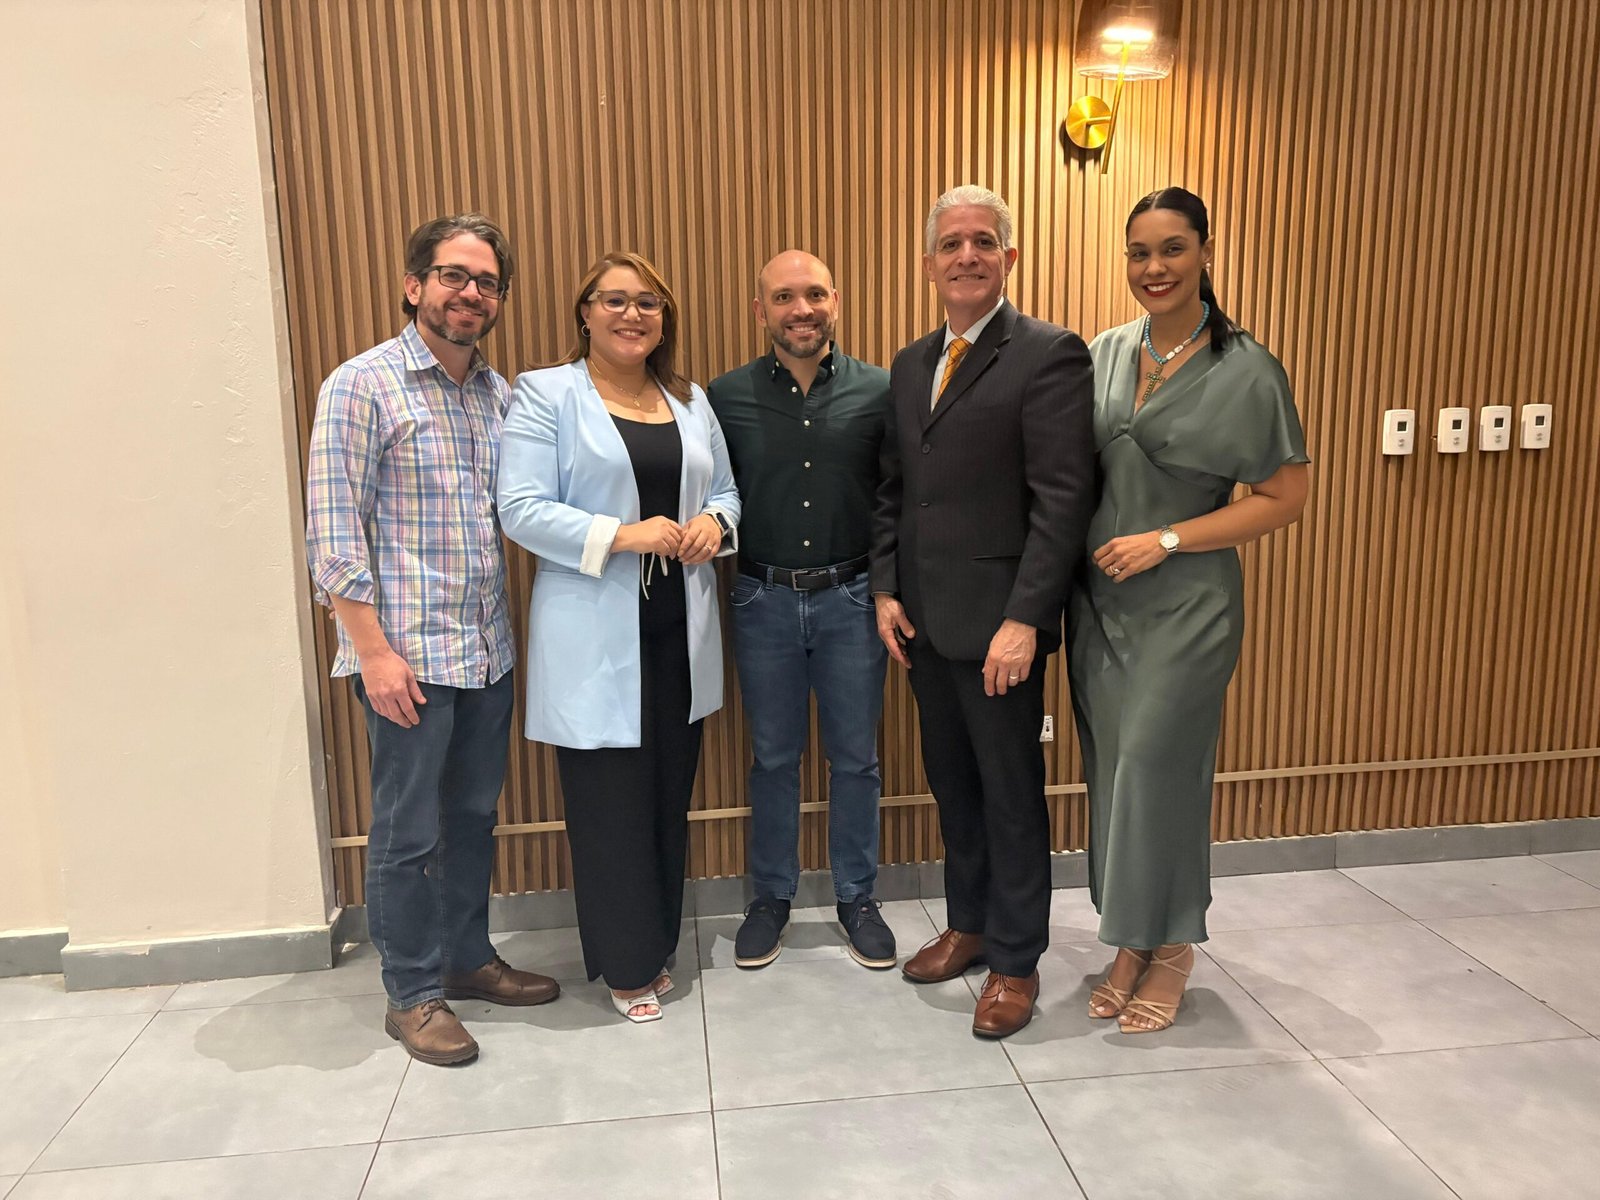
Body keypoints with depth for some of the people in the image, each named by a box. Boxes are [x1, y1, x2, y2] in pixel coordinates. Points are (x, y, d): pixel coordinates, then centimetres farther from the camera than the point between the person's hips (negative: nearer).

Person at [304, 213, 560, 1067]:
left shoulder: (499, 393, 11)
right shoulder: (363, 386, -7)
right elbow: (331, 532, -11)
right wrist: (375, 651, -15)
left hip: (487, 650, 6)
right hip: (408, 653, -6)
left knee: (473, 817, 17)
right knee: (407, 834, 6)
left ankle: (467, 957, 35)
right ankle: (412, 994, 24)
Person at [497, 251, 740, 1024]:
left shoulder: (691, 402, 15)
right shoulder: (544, 394, -2)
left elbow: (725, 490, 19)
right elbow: (521, 509, -10)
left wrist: (715, 523, -4)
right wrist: (621, 536, -20)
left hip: (678, 631, 5)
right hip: (596, 638, -5)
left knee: (670, 796, 12)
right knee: (611, 804, 1)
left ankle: (657, 944, 31)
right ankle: (626, 965, 20)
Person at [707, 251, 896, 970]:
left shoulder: (880, 391, -3)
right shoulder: (727, 395, -2)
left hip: (851, 599, 0)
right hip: (763, 600, 0)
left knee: (855, 756, 11)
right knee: (772, 757, 13)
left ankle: (857, 897, 30)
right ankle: (770, 897, 31)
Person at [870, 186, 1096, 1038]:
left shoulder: (1048, 355, -9)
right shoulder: (910, 365, 13)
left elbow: (1064, 499, -16)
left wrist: (1024, 620, -20)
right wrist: (886, 590, 5)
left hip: (997, 623, -7)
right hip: (923, 620, 7)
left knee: (1011, 795, 7)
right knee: (952, 784, 18)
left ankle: (1015, 961, 24)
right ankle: (968, 925, 37)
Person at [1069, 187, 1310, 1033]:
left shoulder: (1246, 370, -7)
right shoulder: (1103, 353, 5)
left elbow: (1282, 500, -6)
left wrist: (1165, 540, -14)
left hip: (1184, 605, -4)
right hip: (1096, 600, 5)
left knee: (1157, 770, -1)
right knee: (1111, 772, 10)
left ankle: (1170, 949, 22)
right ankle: (1130, 944, 28)